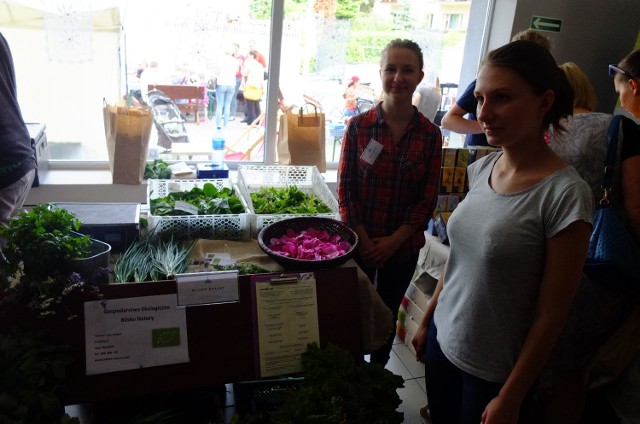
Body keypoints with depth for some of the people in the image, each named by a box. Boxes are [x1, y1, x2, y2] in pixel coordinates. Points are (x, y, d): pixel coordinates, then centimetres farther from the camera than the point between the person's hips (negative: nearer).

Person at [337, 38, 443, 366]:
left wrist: (393, 241, -11)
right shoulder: (358, 126, -9)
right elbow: (345, 189, -7)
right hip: (358, 242, -1)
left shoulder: (430, 135, -6)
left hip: (403, 247, 1)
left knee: (388, 314, 19)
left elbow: (428, 198, -4)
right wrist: (364, 240, -12)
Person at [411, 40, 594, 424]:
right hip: (444, 340, 5)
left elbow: (552, 314, -17)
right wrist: (427, 320, 12)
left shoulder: (565, 195, -22)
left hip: (496, 371, -5)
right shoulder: (481, 169, -3)